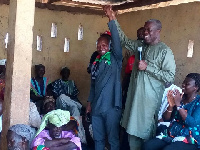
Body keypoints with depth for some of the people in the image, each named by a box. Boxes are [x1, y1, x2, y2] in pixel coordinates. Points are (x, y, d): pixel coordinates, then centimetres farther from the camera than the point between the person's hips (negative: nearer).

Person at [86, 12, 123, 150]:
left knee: (113, 139, 3)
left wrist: (112, 21, -26)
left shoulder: (115, 58, -4)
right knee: (98, 138, 15)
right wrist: (90, 102, 16)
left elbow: (117, 41, -21)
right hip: (97, 106, 6)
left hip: (111, 106, -5)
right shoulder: (96, 62, 12)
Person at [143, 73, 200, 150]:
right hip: (170, 135, 5)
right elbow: (166, 119, 8)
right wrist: (171, 105, -11)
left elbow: (192, 123, -20)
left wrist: (178, 104, -19)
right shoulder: (180, 98, 9)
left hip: (189, 140, -5)